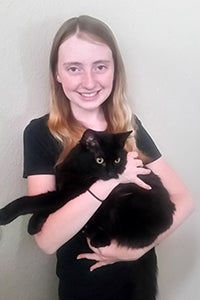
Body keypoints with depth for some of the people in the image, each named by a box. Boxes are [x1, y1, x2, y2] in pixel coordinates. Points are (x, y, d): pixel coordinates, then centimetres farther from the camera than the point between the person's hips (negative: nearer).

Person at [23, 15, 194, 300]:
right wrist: (110, 178, -29)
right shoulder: (41, 134, -16)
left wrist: (138, 247, -20)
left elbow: (184, 199, -7)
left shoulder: (130, 126, -5)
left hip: (138, 274, 3)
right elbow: (46, 239, -23)